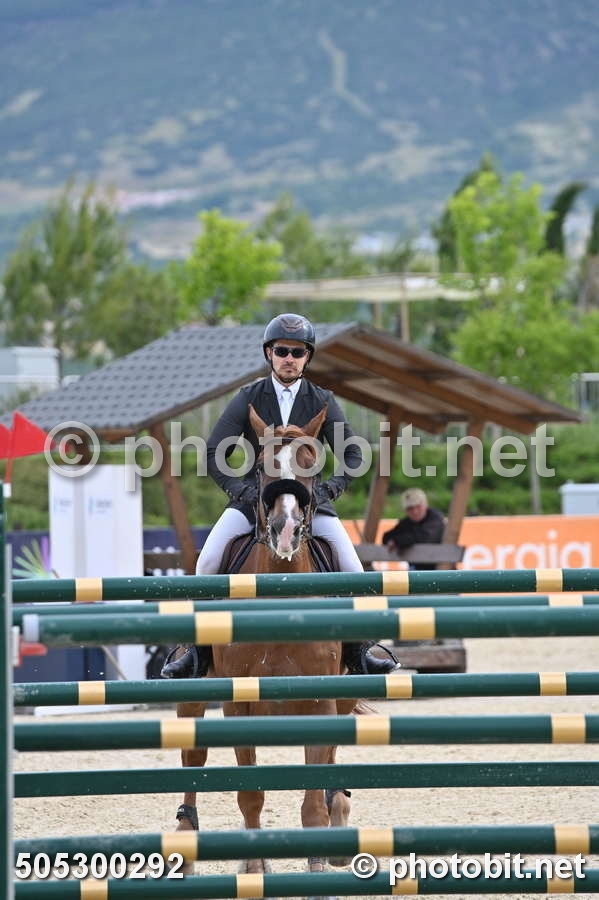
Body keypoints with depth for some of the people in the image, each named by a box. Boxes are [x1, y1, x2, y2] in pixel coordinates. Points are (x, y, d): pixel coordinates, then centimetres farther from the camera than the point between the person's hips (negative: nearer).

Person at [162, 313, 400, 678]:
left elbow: (352, 455, -1)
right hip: (253, 497, 0)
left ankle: (357, 650, 4)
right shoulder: (249, 399, 0)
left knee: (352, 568, -16)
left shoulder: (322, 401, 1)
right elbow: (214, 454, -3)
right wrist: (241, 490, -18)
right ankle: (200, 649, -9)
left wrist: (330, 488, -18)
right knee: (208, 561, -21)